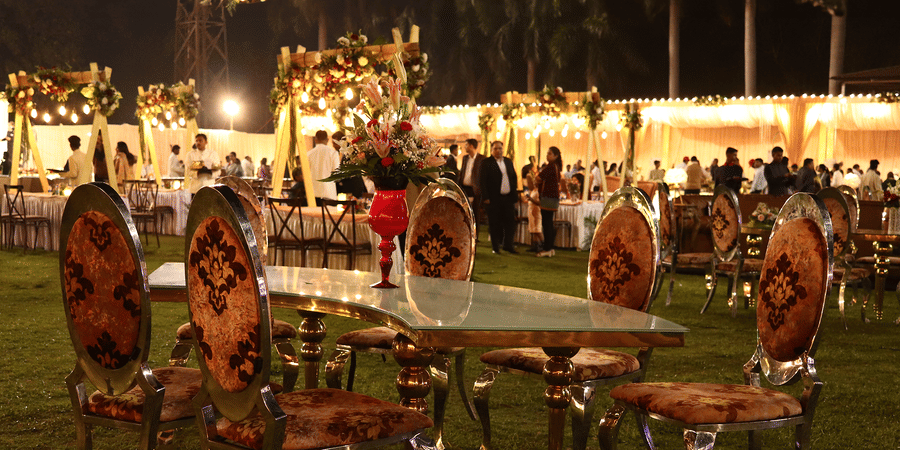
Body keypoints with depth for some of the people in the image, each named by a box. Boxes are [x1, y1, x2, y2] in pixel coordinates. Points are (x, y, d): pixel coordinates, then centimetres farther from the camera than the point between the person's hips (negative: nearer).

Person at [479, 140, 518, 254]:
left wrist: (514, 193, 8)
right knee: (495, 224, 1)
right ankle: (496, 247, 11)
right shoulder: (486, 162, -2)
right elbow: (482, 180, -7)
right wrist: (485, 197, -13)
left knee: (510, 222, 2)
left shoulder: (508, 161, 14)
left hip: (508, 197, 4)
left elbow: (514, 178, 19)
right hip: (494, 199, -4)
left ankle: (508, 245, 13)